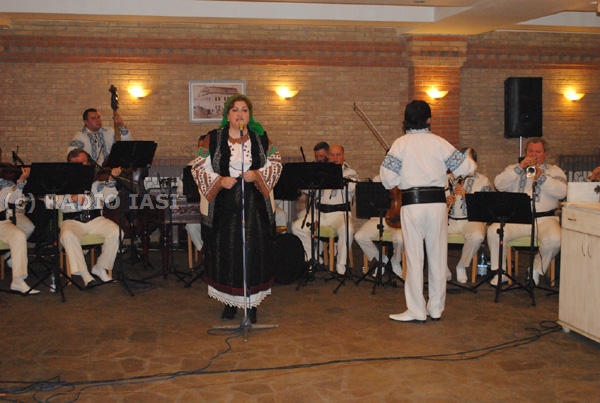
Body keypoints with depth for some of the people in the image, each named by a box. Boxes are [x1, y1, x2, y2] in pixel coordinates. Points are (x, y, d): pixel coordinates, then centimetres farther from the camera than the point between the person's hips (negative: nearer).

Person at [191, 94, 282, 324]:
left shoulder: (261, 138, 7)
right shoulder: (213, 139, 4)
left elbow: (275, 164, 9)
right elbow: (199, 168, 3)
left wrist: (257, 175, -9)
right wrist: (219, 181, -13)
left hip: (255, 204, 1)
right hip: (223, 205, 0)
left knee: (254, 251, -1)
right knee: (225, 251, 1)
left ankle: (252, 301, 12)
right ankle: (230, 301, 16)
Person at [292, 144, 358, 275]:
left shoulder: (349, 172, 8)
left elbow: (351, 188, -14)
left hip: (340, 212, -4)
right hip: (319, 212, 4)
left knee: (347, 229, -35)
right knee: (296, 227, -14)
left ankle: (341, 266, -18)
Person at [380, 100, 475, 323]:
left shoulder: (400, 144, -3)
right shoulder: (439, 142, 2)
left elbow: (388, 180, -7)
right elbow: (467, 167, 4)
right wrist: (444, 166, 23)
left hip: (412, 204, -2)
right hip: (437, 202, 2)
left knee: (414, 257, 4)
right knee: (438, 255, 11)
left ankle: (416, 311, 8)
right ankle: (436, 308, 20)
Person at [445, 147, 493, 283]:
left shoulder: (483, 180, 9)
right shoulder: (448, 179, 17)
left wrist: (466, 195, -17)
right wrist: (445, 201, -10)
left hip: (471, 220, -2)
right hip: (449, 220, 2)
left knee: (477, 236, -37)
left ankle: (462, 267, -8)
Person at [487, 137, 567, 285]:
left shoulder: (554, 171, 15)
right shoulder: (515, 169, 19)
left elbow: (562, 192, -5)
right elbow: (499, 185, -1)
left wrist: (541, 176, -16)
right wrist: (519, 168, -10)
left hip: (544, 219, -1)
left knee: (554, 239, -32)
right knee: (494, 232, -26)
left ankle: (536, 270, -3)